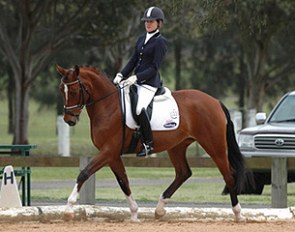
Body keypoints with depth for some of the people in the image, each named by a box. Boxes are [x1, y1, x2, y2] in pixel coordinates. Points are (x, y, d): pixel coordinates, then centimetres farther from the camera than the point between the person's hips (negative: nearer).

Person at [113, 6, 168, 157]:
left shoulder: (160, 42, -9)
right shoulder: (141, 39, 15)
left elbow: (154, 68, -14)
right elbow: (133, 60, 15)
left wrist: (136, 77, -21)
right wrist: (121, 75, 0)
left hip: (150, 82, -9)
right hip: (136, 81, 9)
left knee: (140, 109, -28)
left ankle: (149, 144, -18)